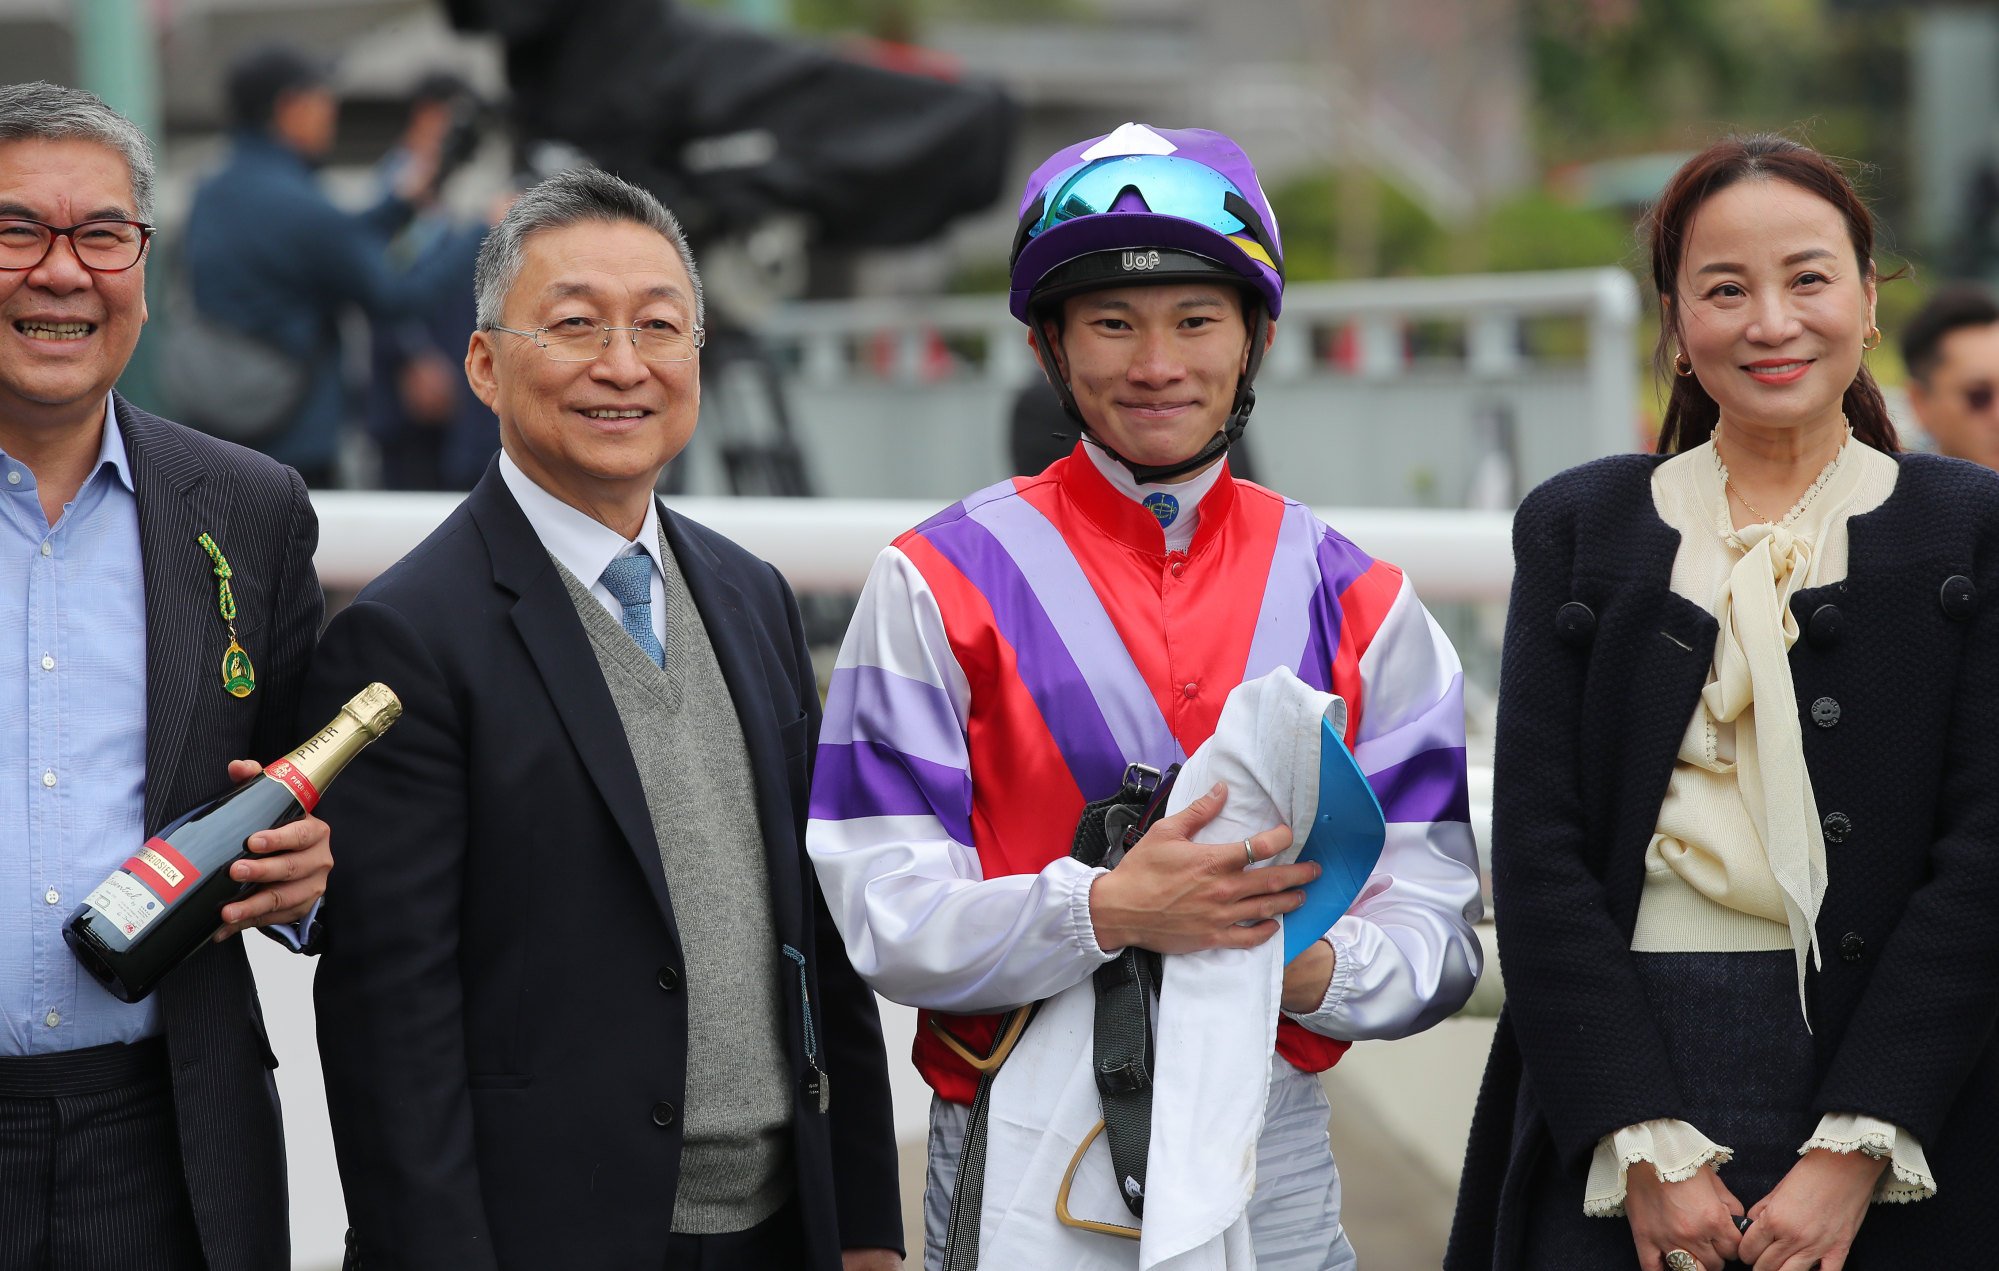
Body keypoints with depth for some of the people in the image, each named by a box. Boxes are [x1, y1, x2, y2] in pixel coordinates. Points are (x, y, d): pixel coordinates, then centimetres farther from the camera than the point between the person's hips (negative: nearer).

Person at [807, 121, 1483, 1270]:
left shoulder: (1357, 604, 6)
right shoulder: (939, 587, -2)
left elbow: (1436, 922, 3)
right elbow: (887, 916, -9)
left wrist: (1320, 966, -19)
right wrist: (1104, 910, -25)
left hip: (1272, 1162, 2)